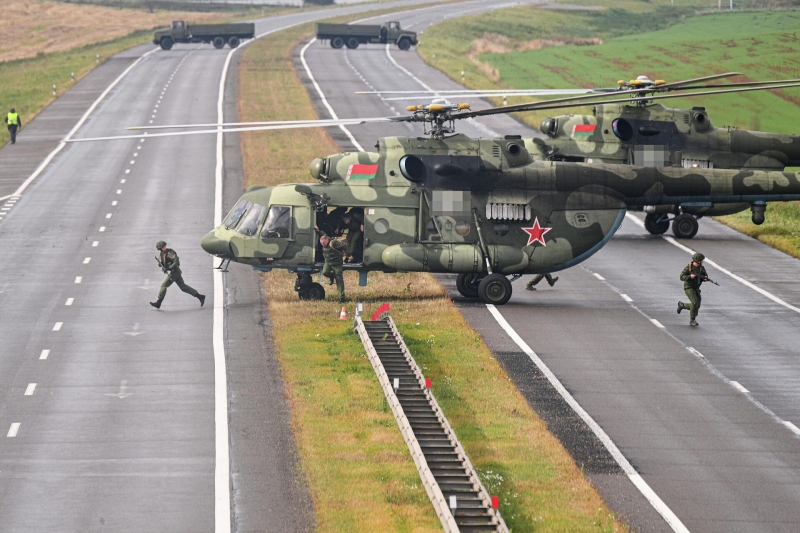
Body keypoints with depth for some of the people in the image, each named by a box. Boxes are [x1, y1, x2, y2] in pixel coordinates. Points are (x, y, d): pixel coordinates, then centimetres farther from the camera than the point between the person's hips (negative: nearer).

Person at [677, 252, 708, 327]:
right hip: (688, 287, -6)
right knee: (695, 302, -23)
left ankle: (682, 305, 29)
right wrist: (690, 276, -29)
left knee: (697, 306, 3)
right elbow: (682, 277, -14)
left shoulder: (701, 268, 1)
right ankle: (692, 320, -11)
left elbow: (705, 277, 4)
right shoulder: (688, 267, -13)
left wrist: (705, 278, -20)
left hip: (696, 288, 6)